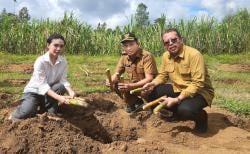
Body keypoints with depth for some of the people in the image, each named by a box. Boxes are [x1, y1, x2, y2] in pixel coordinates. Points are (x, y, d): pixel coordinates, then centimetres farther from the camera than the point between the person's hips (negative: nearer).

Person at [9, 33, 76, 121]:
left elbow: (63, 81, -14)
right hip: (34, 91, -4)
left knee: (61, 87, -29)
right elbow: (42, 85, -29)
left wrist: (70, 91, -36)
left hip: (50, 90, 4)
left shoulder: (63, 62, -11)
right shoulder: (40, 61, -24)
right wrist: (58, 97, -41)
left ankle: (46, 106, -4)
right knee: (25, 114, -28)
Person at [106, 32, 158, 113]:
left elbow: (149, 79, -29)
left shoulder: (147, 56, -24)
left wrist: (130, 86, -42)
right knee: (115, 84, -10)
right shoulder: (124, 57, -5)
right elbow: (117, 74, 4)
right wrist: (111, 80, -21)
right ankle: (136, 103, 7)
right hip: (134, 86, 6)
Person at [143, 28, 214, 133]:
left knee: (185, 109, -37)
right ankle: (177, 112, 13)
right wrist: (152, 84, -12)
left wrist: (177, 99, -33)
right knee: (152, 92, -7)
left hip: (199, 91, -7)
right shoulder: (166, 56, -2)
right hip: (178, 89, 7)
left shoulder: (194, 54, -24)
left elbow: (198, 84, -28)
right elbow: (163, 75, 10)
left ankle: (201, 117, 1)